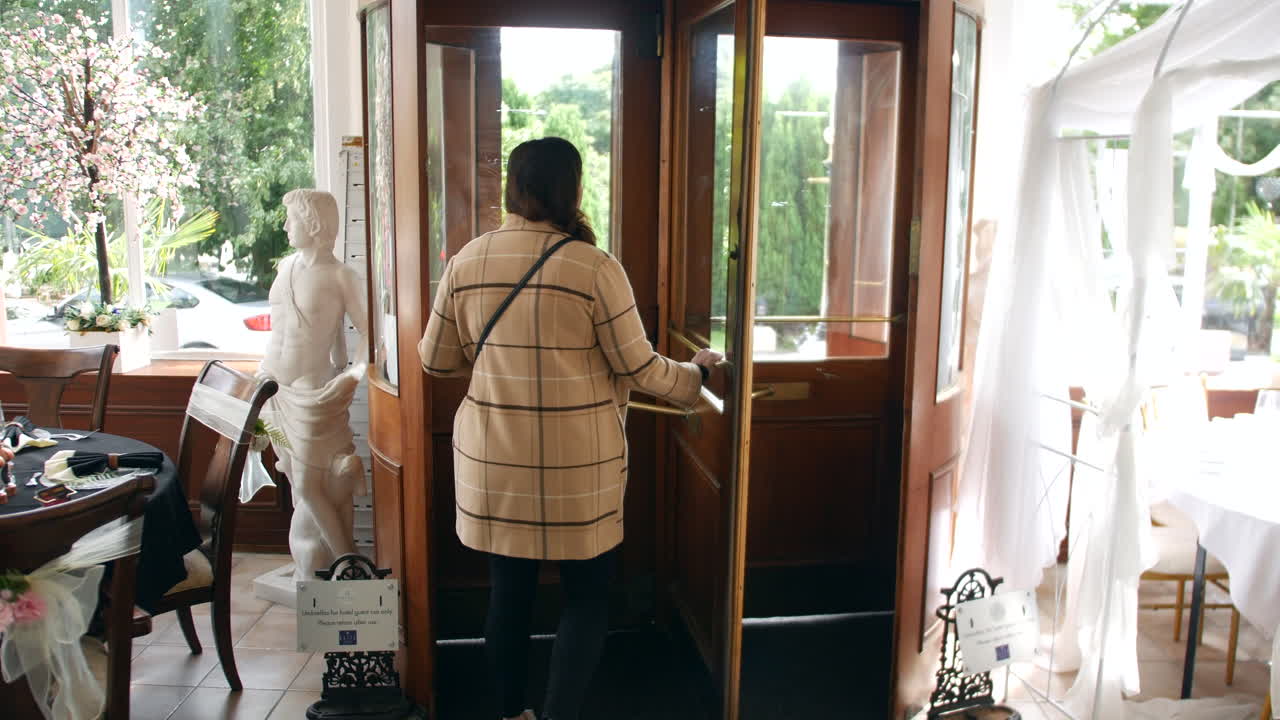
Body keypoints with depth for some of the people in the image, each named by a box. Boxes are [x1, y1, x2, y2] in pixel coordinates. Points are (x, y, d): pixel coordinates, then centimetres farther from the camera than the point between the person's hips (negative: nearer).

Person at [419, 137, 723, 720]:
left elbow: (436, 360, 8)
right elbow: (637, 368, -7)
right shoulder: (594, 267, -13)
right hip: (578, 463, -4)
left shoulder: (467, 261, -1)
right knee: (587, 596, 12)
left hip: (493, 457, 4)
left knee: (508, 591, 18)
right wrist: (695, 374, 12)